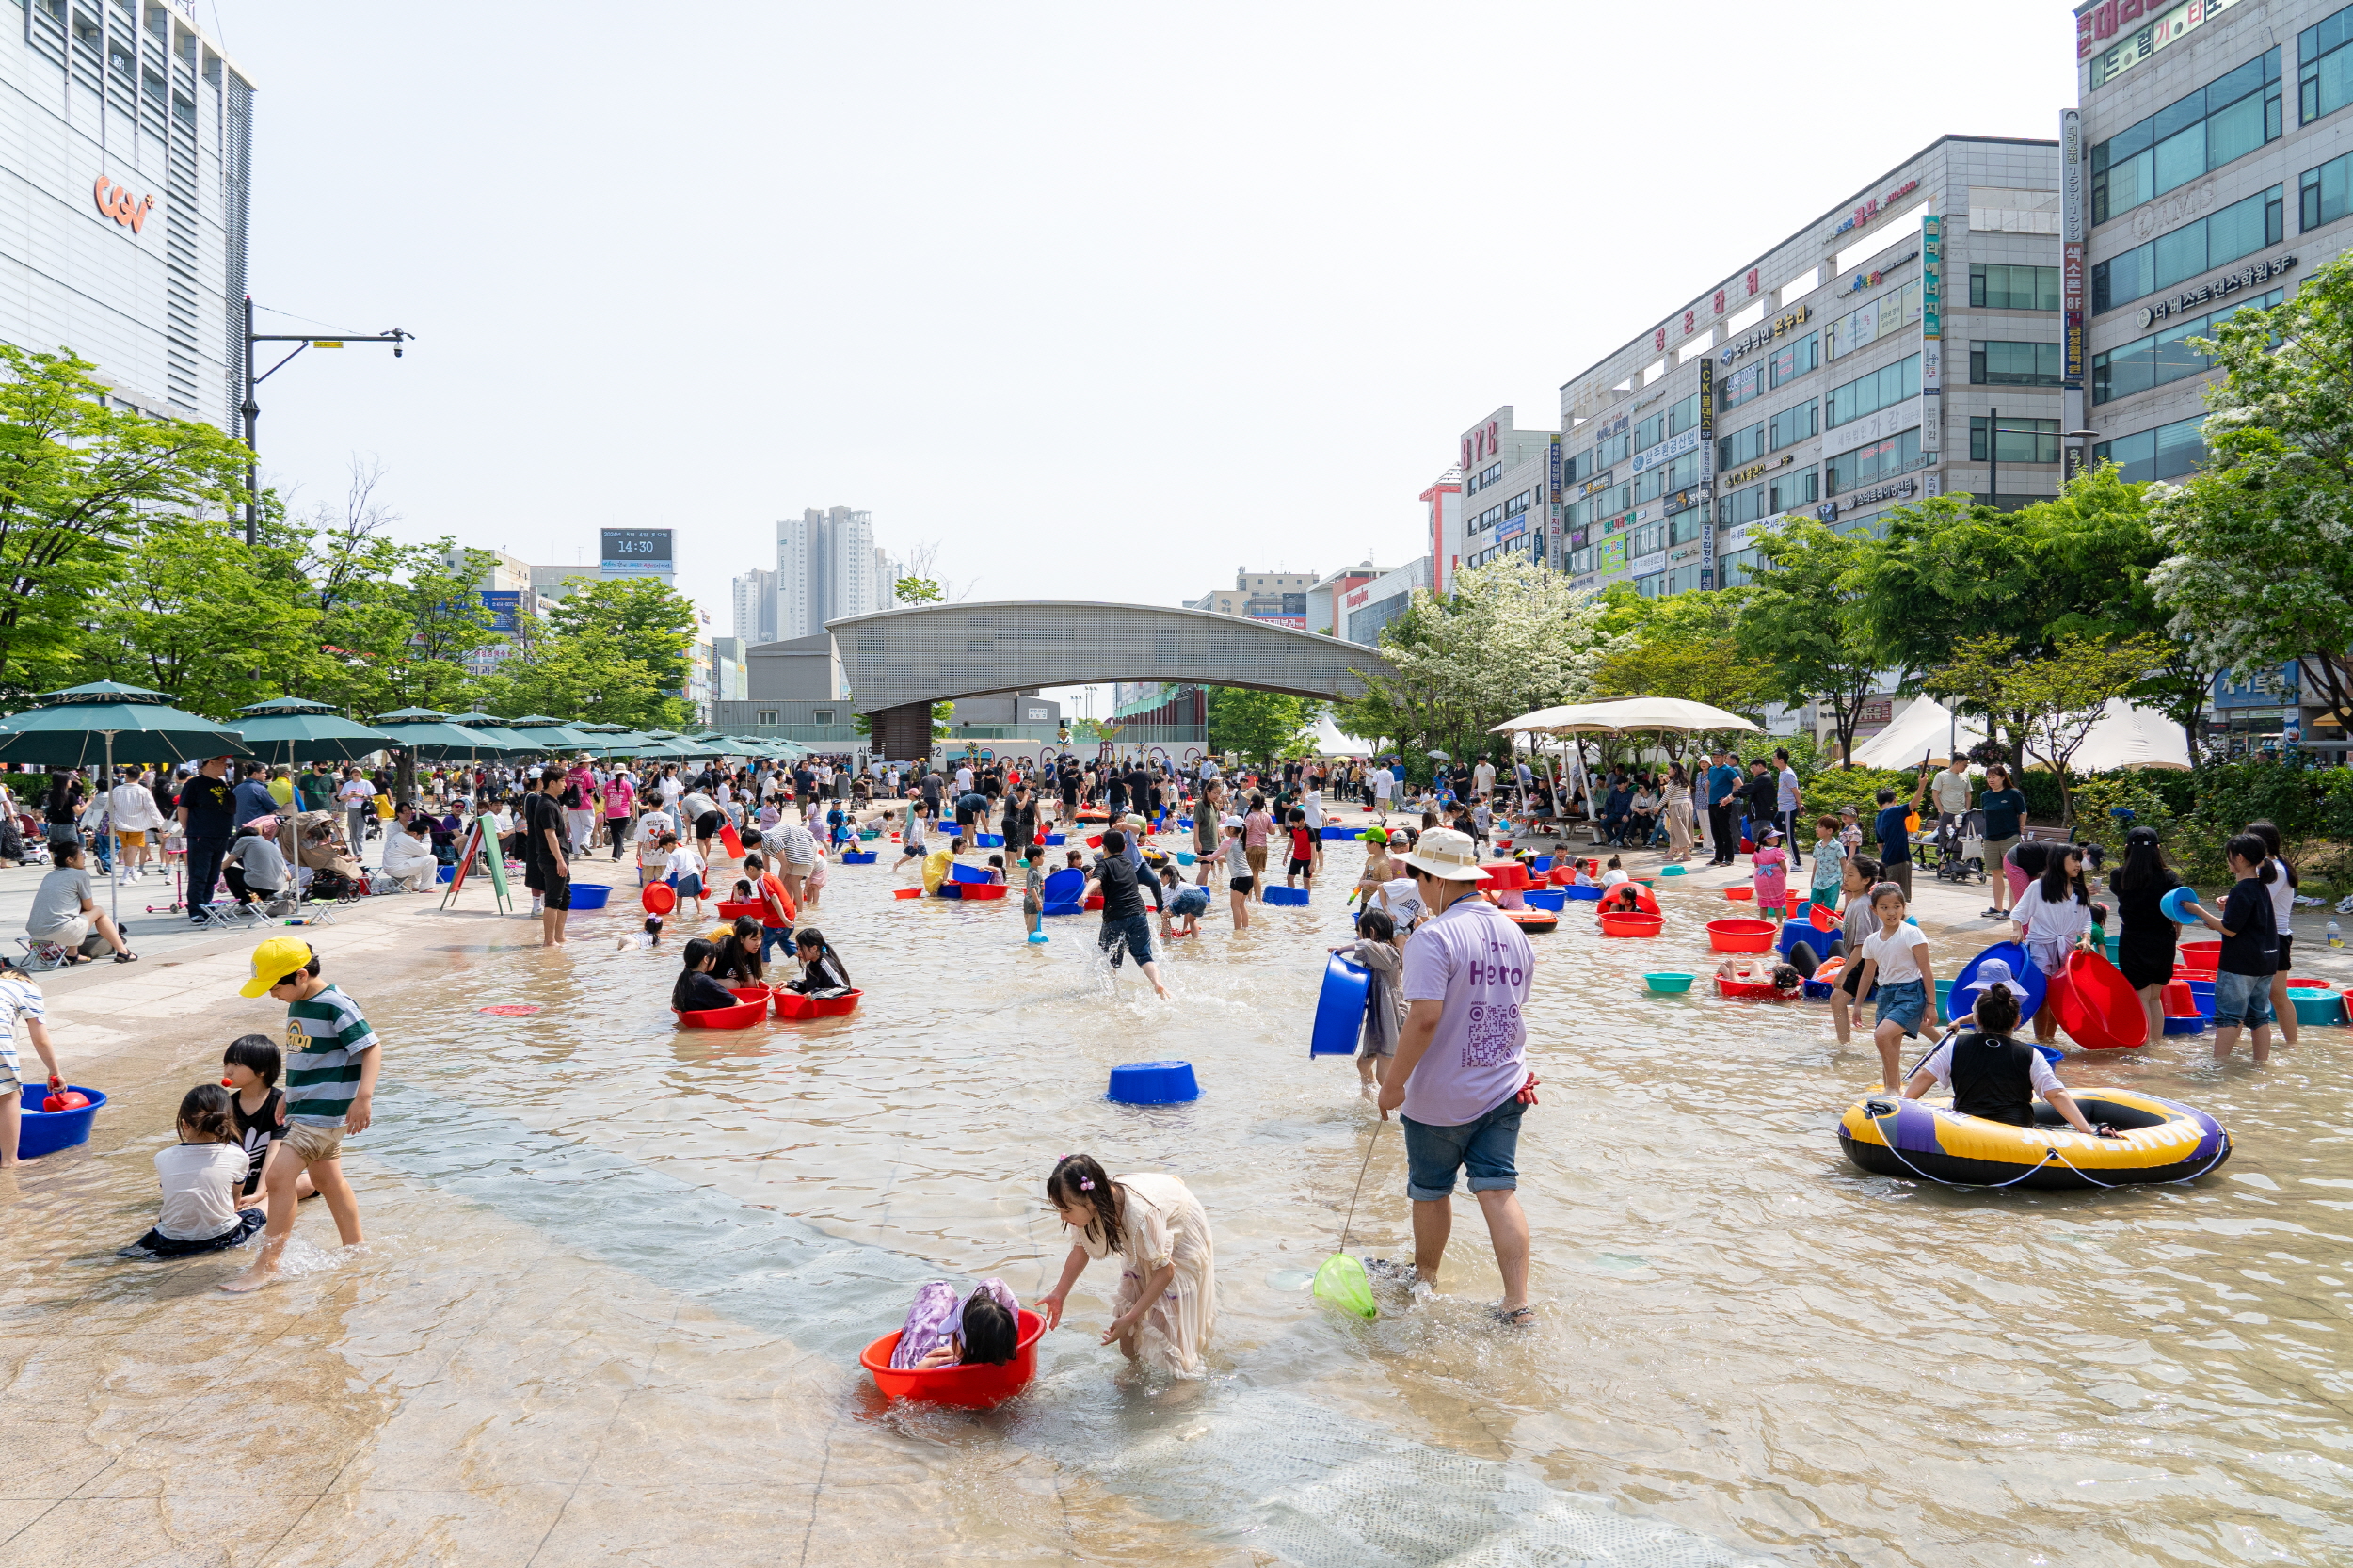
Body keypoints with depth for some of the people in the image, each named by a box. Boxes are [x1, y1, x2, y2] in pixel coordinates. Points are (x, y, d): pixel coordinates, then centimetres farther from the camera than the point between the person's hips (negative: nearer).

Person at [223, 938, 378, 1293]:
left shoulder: (337, 1006, -18)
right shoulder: (297, 1004, 10)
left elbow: (371, 1048, -20)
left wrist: (363, 1096, -30)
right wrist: (290, 1098, 29)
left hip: (325, 1111, -10)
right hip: (304, 1109, 10)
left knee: (278, 1176, -14)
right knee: (326, 1177, 17)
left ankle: (267, 1265, -7)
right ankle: (354, 1249, 30)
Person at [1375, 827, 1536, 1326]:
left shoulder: (1434, 937, -21)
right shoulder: (1514, 934, 4)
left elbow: (1425, 1017, -28)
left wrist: (1393, 1082, -19)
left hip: (1440, 1096, -6)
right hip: (1505, 1089, 6)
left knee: (1431, 1191, 15)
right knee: (1499, 1190, 7)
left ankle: (1425, 1279, 35)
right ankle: (1518, 1304, 2)